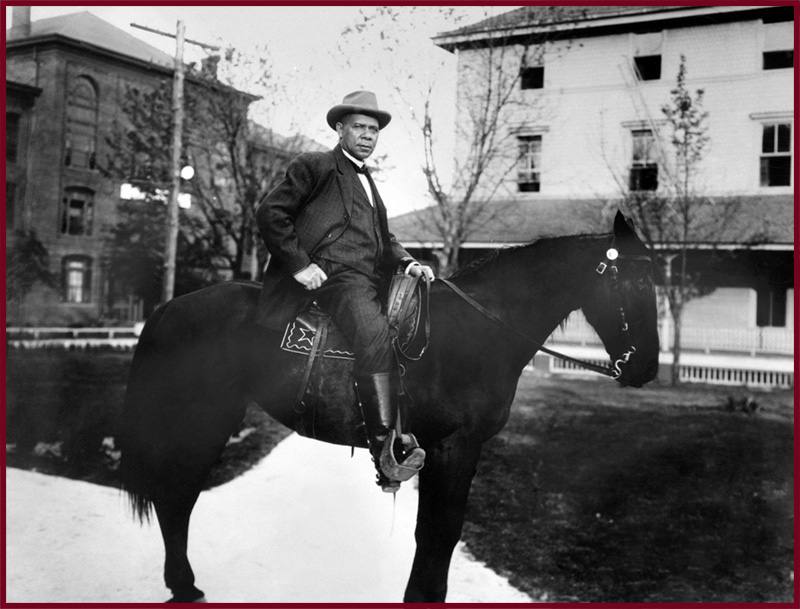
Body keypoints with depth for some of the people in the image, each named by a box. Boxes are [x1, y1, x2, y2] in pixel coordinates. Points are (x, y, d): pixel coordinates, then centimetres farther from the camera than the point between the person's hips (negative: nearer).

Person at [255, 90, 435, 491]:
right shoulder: (313, 167, 8)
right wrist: (299, 264, -9)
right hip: (335, 276, -8)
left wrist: (408, 263, 7)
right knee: (374, 333, -33)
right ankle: (386, 451, -37)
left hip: (372, 280, 8)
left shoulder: (368, 183, 31)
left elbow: (385, 239, 29)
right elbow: (269, 214, 0)